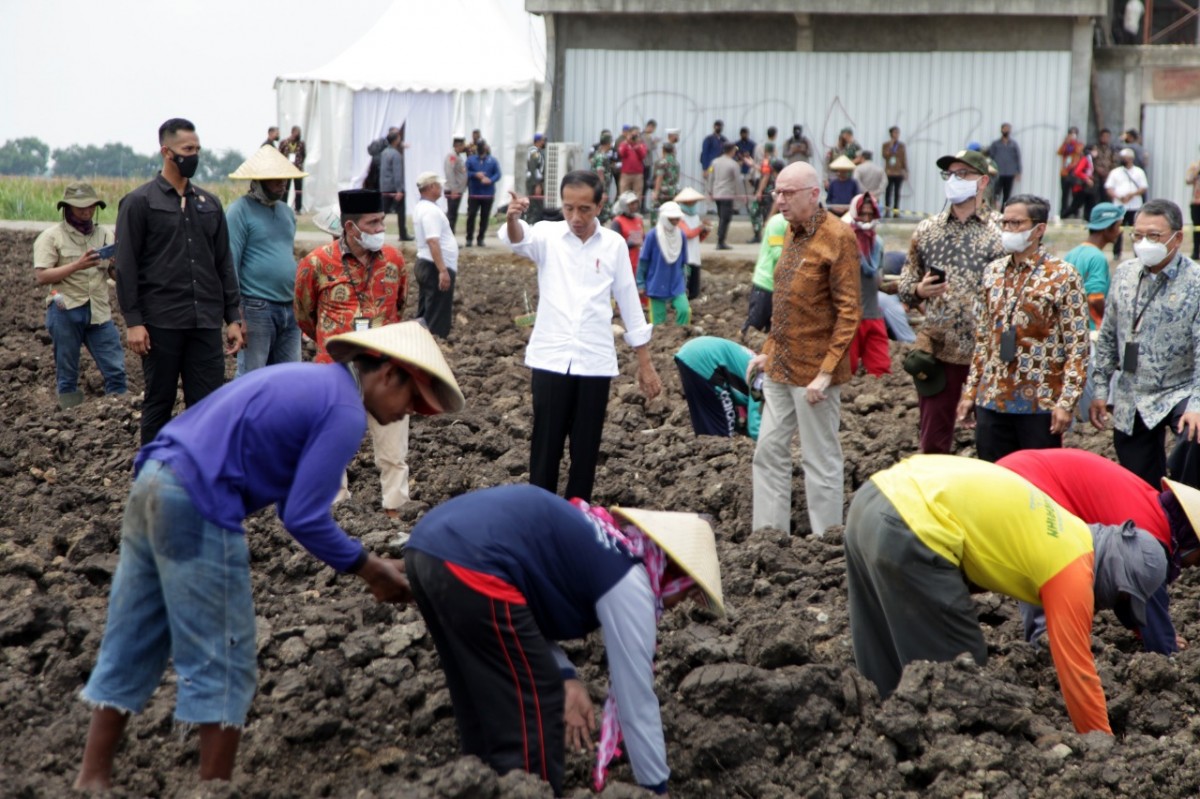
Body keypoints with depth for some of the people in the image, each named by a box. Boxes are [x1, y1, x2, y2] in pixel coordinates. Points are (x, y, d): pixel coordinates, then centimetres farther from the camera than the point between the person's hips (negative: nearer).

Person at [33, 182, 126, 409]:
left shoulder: (104, 236, 16)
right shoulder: (51, 237, 2)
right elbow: (41, 276, -9)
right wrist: (77, 265, -18)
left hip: (99, 313, 4)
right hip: (66, 311, -4)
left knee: (116, 371, -4)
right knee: (67, 373, 1)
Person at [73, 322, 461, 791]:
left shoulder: (313, 384, 21)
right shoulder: (346, 413, -8)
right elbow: (304, 519, -10)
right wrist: (370, 570, 2)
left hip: (154, 482, 10)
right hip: (198, 504, -9)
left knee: (130, 650, 14)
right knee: (224, 663, 2)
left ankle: (91, 780, 17)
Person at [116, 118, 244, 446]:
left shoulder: (209, 204, 14)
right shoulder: (139, 202, -1)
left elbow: (224, 264, 15)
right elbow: (126, 266, -4)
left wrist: (233, 317, 8)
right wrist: (133, 321, -11)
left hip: (206, 323, 4)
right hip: (160, 323, -4)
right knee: (158, 403, 4)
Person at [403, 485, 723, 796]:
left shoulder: (596, 541, 27)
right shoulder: (628, 578, 3)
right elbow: (635, 696, 5)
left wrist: (565, 677, 16)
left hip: (426, 546, 10)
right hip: (469, 563, -10)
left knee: (485, 712, 22)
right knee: (534, 711, 3)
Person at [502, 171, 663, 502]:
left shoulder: (614, 244, 4)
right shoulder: (548, 235, -1)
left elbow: (630, 304, 9)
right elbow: (519, 241, -25)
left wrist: (645, 364, 8)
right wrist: (513, 219, -50)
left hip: (595, 362, 1)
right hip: (550, 359, -1)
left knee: (586, 448, 5)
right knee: (546, 444, 1)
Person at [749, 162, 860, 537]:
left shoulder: (837, 237, -14)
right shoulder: (792, 232, 11)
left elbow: (849, 312, -17)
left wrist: (826, 371, -20)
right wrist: (768, 351, 16)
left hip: (812, 370, -8)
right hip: (780, 366, 8)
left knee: (820, 460, 1)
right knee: (769, 451, 10)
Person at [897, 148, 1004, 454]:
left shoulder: (999, 234, -1)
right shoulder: (926, 230, 9)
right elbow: (905, 285, 14)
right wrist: (919, 290, -9)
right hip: (937, 349, 3)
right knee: (933, 440, 7)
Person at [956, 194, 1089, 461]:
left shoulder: (1062, 276, -6)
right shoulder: (994, 272, 11)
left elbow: (1077, 346, -9)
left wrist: (1066, 402, -15)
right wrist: (970, 392, 12)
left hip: (1041, 403, -5)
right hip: (992, 400, 5)